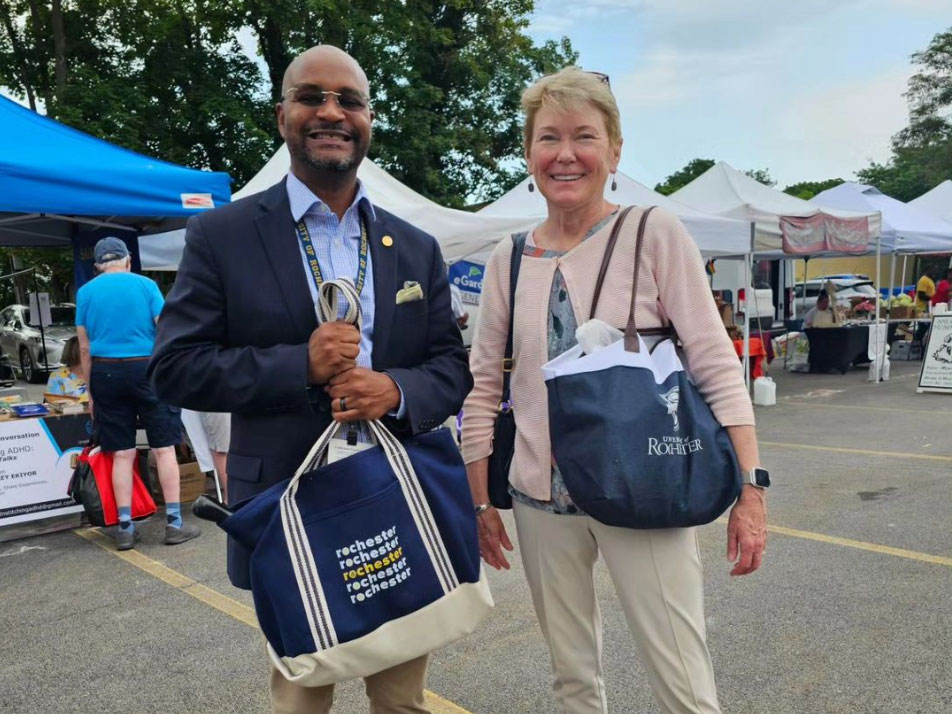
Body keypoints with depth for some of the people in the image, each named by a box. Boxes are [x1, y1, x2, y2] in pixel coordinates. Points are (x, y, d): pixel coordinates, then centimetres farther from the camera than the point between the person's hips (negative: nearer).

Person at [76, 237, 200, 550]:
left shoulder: (86, 292, 6)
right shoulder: (145, 285, -1)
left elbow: (84, 347, 7)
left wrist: (91, 391, 12)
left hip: (105, 372, 3)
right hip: (145, 369, -2)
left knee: (122, 453, 6)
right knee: (164, 448, 3)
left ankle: (125, 528, 10)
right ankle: (174, 522, 4)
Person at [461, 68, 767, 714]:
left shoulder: (655, 234, -6)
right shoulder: (509, 260, 3)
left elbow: (717, 367, -7)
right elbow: (483, 388, 7)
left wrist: (750, 490, -12)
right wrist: (481, 502, 8)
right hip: (542, 500, 3)